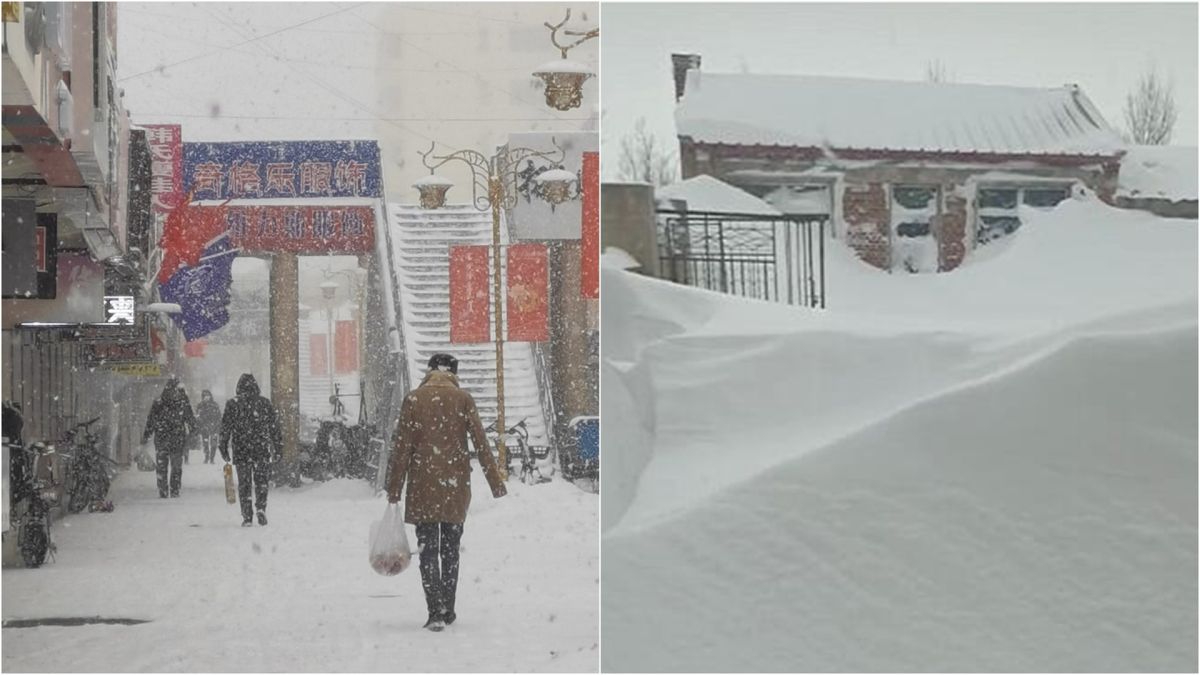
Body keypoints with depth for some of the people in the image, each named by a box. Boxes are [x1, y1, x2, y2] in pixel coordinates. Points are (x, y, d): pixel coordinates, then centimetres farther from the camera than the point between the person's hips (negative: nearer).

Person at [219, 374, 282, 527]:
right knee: (262, 480, 9)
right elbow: (275, 426, 7)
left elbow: (225, 428, 0)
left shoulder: (232, 404, 0)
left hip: (241, 451, 0)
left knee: (244, 483, 6)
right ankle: (261, 507, -12)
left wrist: (224, 447, 7)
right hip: (262, 448, 0)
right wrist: (278, 446, 14)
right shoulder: (265, 402, 3)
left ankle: (247, 516, 2)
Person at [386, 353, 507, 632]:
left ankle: (436, 612, -12)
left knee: (427, 549, 1)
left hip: (422, 485, -1)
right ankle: (448, 611, 19)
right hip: (456, 484, 1)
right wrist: (496, 484, 0)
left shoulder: (413, 399, 1)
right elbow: (481, 444, -2)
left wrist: (394, 490, 2)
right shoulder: (463, 399, 1)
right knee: (450, 549, 15)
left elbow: (401, 448, -1)